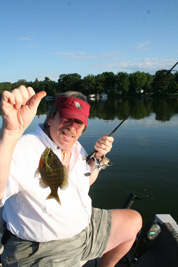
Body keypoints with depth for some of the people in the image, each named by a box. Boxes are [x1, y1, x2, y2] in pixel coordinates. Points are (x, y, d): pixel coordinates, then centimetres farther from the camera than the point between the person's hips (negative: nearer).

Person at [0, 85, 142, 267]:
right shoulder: (23, 149, -26)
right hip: (43, 250, -8)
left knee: (134, 221, 16)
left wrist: (98, 156, 1)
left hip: (85, 227, 8)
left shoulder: (75, 148, 2)